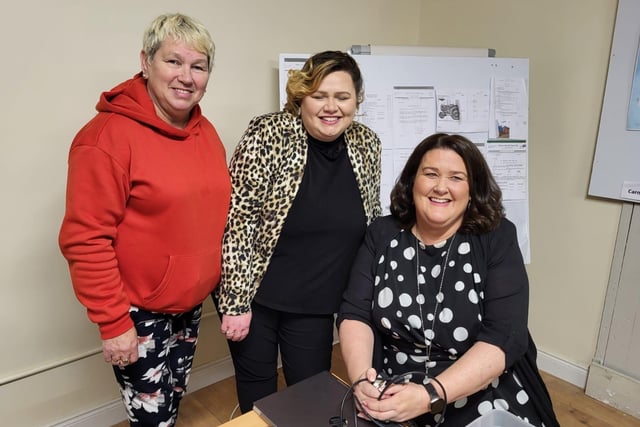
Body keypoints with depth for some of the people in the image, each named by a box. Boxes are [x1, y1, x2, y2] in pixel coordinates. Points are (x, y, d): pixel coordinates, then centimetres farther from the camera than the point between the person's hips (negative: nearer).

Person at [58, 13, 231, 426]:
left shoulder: (206, 132, 3)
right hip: (138, 313, -6)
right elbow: (86, 240, -19)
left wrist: (228, 293, 11)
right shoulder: (108, 136, -19)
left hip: (192, 304, 7)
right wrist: (113, 322, -17)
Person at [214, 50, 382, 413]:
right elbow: (237, 221, -17)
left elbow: (371, 222, 9)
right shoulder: (268, 135, -17)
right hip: (254, 293, -3)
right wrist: (235, 301, -17)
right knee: (258, 389, 16)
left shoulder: (367, 145, -2)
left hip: (315, 303, 3)